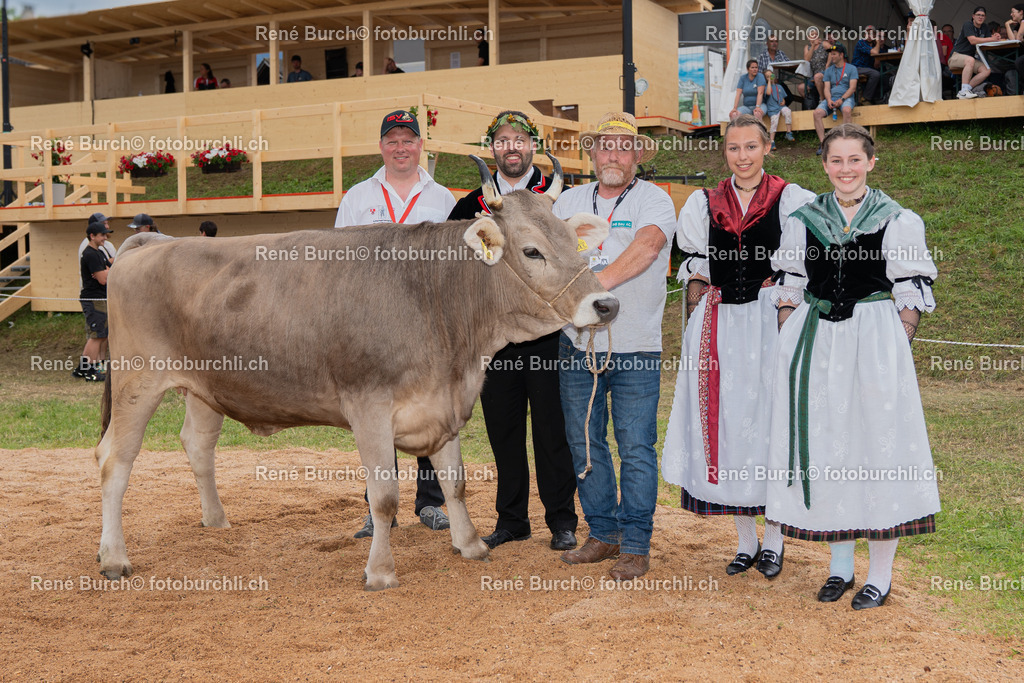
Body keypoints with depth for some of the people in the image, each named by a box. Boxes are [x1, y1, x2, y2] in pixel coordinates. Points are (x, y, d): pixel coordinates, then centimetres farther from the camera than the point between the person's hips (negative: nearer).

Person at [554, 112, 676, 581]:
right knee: (584, 441, 10)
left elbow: (647, 246, -20)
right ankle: (603, 534, 23)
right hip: (577, 341, 5)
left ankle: (636, 546, 7)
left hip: (635, 346, -5)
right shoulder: (569, 201, 15)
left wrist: (596, 283, -31)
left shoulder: (654, 200, -2)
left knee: (636, 447, -3)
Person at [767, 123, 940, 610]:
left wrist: (895, 350, -9)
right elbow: (788, 291, 11)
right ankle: (840, 565, 20)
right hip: (815, 345, 3)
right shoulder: (803, 221, 9)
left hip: (876, 342, -3)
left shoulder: (898, 221, 1)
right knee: (823, 447, 5)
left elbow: (912, 296, 0)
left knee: (878, 445, -2)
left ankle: (880, 574, 9)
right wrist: (792, 349, 3)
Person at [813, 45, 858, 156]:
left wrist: (841, 100, -18)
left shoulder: (851, 68, 7)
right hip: (831, 98, 4)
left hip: (846, 97, -4)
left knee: (847, 110, -39)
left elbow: (852, 88, -3)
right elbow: (827, 88, 9)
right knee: (817, 113, -26)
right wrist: (829, 100, -13)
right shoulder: (829, 70, 19)